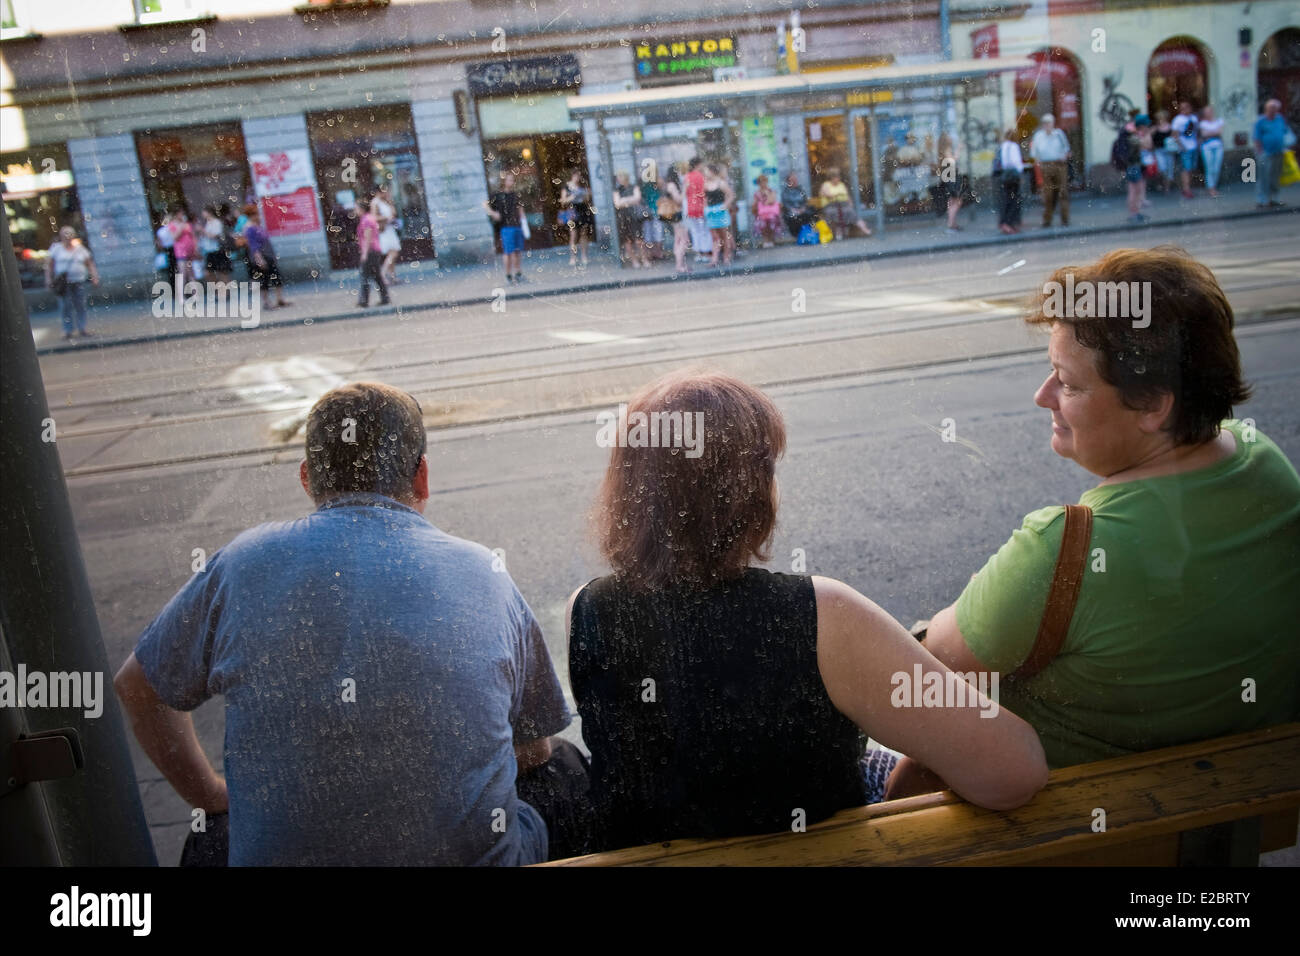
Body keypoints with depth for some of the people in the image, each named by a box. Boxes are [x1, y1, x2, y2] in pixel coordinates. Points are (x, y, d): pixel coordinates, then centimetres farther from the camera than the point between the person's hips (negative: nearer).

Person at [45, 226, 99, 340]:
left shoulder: (80, 248, 11)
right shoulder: (56, 248, 5)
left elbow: (90, 264, 13)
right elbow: (49, 265, 5)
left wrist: (94, 277, 2)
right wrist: (48, 280, -2)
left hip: (79, 282, 2)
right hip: (63, 283, -2)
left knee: (80, 305, 0)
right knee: (66, 307, -2)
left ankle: (82, 329, 10)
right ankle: (68, 331, 4)